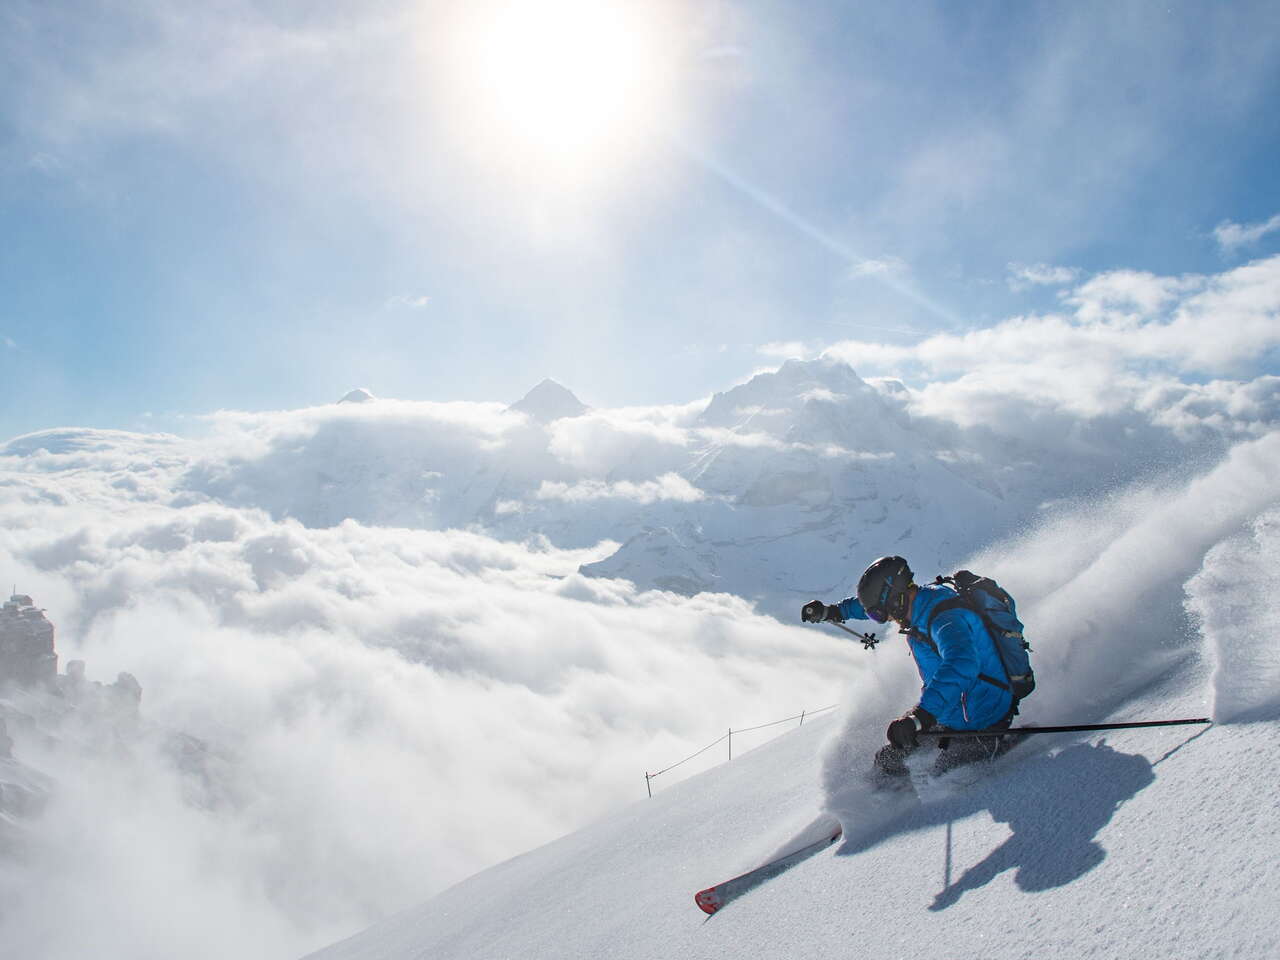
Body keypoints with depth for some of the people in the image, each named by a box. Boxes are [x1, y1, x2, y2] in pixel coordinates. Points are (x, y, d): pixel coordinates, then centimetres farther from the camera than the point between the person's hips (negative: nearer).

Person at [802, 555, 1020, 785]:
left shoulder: (945, 618, -28)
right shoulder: (922, 597, 0)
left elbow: (961, 665, -46)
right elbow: (877, 599, 20)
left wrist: (921, 716, -54)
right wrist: (832, 611, 22)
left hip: (977, 722, -9)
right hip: (948, 712, 9)